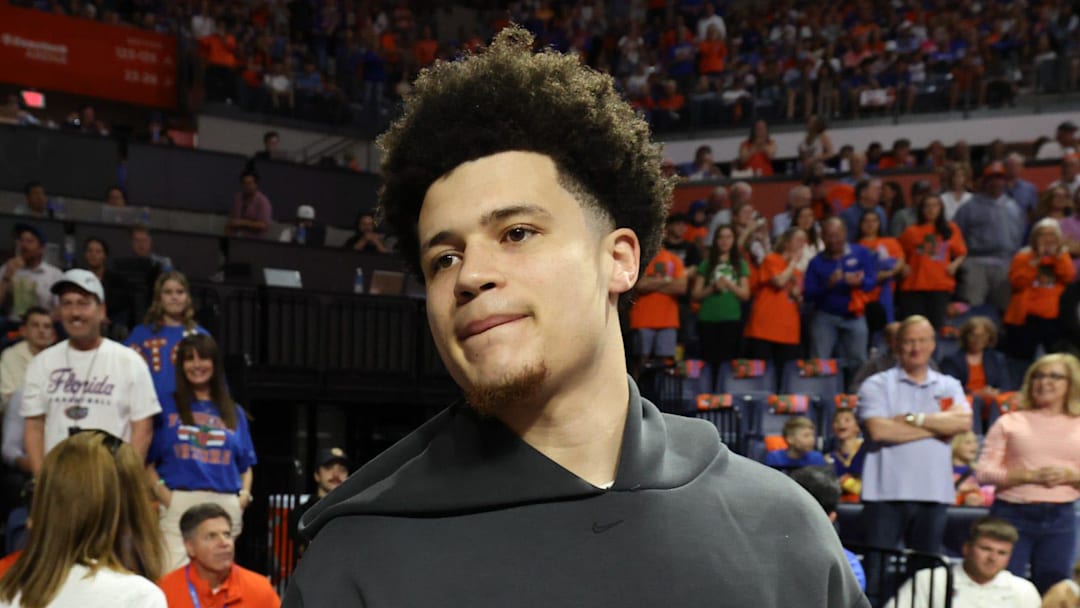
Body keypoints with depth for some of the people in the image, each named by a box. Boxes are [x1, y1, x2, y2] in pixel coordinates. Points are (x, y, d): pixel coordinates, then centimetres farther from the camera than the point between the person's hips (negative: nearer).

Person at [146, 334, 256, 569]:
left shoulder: (234, 413, 19)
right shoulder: (166, 405, 11)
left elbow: (246, 466, 20)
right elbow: (147, 461, 5)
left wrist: (244, 496, 3)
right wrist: (162, 493, -10)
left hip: (226, 506, 3)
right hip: (178, 504, -3)